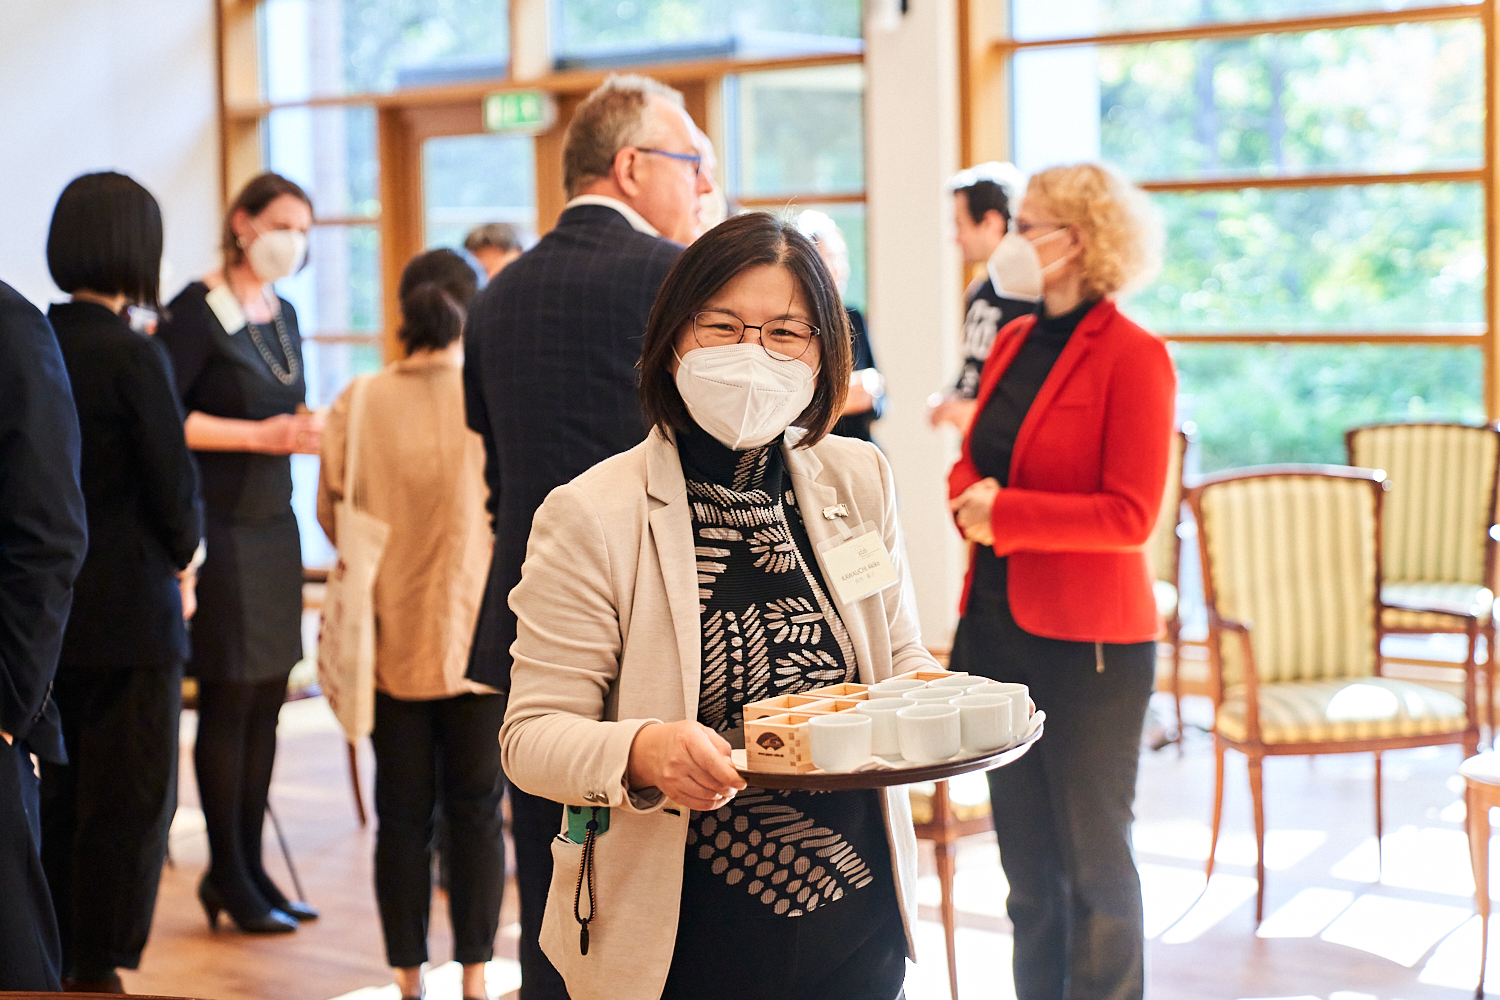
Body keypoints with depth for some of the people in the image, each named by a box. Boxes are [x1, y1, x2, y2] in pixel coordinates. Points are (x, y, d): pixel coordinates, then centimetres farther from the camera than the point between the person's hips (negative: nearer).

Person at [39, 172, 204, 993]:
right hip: (130, 613, -7)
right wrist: (180, 551, 8)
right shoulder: (133, 356, -16)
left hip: (48, 611, 7)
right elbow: (175, 487, -13)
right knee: (131, 802, 5)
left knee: (63, 799, 17)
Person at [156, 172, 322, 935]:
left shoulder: (283, 316, 14)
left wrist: (307, 430, 1)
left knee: (266, 700, 9)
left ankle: (250, 865, 19)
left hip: (274, 522, 7)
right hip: (221, 525, -7)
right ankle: (227, 873, 9)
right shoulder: (199, 312, -9)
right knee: (228, 700, -2)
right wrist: (259, 435, -17)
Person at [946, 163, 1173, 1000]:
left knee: (1094, 855, 6)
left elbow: (1131, 516, -18)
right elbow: (972, 461, 16)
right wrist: (970, 502, -6)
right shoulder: (1012, 343, 9)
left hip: (1088, 645, -7)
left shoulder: (1133, 357, -13)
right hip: (1000, 625, 7)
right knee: (1026, 857, 16)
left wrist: (1007, 514, -16)